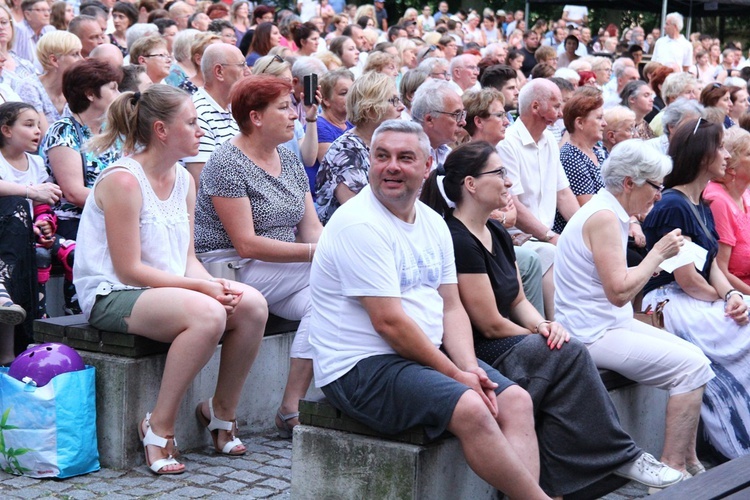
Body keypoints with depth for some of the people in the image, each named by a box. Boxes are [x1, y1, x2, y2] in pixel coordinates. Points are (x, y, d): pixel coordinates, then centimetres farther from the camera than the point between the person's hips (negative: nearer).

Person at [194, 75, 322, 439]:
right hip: (231, 270, -7)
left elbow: (311, 227, 9)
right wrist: (315, 253, -21)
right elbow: (247, 244, -18)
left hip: (279, 275, 7)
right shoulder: (228, 164, -10)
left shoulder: (289, 161, 14)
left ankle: (292, 410, -23)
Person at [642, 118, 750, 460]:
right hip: (671, 302, -9)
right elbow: (687, 278, -16)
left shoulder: (702, 208, 16)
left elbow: (712, 265, 12)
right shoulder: (673, 207, -13)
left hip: (701, 302, 9)